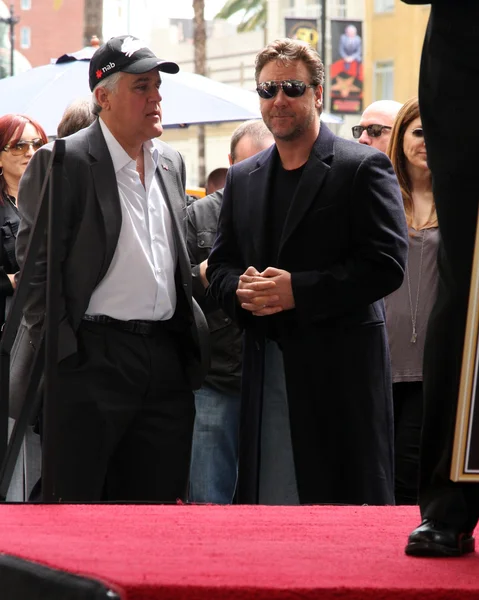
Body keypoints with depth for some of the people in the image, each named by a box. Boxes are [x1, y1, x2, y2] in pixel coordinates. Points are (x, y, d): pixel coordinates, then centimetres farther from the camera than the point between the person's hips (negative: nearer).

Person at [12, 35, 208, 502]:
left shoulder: (171, 164, 15)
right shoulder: (63, 163, -7)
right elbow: (37, 265, -9)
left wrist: (190, 328, 16)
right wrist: (55, 354, -14)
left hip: (166, 357, 7)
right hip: (90, 359, -7)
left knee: (157, 497, 9)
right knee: (75, 501, -2)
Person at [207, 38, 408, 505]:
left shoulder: (363, 168, -2)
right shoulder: (241, 179, 17)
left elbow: (386, 266, -11)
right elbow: (219, 266, 18)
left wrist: (297, 290, -18)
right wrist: (241, 290, -7)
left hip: (340, 368, -5)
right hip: (265, 370, 5)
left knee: (348, 500, -3)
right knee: (266, 500, 5)